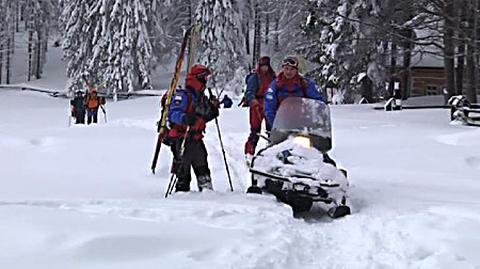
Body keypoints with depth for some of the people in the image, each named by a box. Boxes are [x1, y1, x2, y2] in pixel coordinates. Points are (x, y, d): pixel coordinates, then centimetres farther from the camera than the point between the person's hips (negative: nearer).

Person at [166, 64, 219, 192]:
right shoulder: (182, 95, -12)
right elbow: (173, 114, -23)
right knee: (183, 170, -3)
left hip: (196, 139, 8)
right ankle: (182, 191, 4)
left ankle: (207, 188, 20)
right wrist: (185, 118, -41)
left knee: (202, 167, 13)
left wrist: (212, 108, 10)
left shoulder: (202, 98, 15)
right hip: (181, 138, -8)